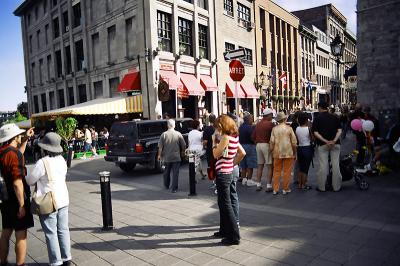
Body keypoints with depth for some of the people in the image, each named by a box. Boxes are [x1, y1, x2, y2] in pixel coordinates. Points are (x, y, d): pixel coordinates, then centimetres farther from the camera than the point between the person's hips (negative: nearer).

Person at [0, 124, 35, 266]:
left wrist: (26, 139, 24)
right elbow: (17, 183, -23)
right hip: (16, 200, -9)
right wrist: (22, 204, -19)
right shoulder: (12, 154, -21)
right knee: (21, 235, 3)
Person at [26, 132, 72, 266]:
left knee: (51, 233, 6)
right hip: (63, 200, 6)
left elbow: (29, 181, -9)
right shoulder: (62, 160, 1)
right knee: (63, 230, 15)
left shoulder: (43, 162, -19)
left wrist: (39, 181, 12)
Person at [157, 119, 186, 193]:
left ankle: (166, 185, 35)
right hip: (176, 157, -1)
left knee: (166, 172, 19)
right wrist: (182, 152, 17)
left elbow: (160, 147, -6)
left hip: (166, 157, 1)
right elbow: (183, 146, -2)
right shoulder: (178, 134, -7)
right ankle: (174, 188, 3)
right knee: (175, 173, 4)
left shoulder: (164, 134, -8)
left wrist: (159, 155, 8)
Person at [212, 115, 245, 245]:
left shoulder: (226, 137, -18)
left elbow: (216, 154, -14)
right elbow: (242, 153, 15)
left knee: (226, 205, -1)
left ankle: (234, 236, 6)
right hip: (229, 172, 9)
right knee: (223, 203, 20)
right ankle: (224, 230, 33)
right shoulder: (234, 137, 8)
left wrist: (214, 141, 0)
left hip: (223, 173, -9)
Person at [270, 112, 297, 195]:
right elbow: (294, 142, -4)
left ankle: (275, 189, 14)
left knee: (277, 171, 10)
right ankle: (286, 189, 13)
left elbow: (272, 142, -1)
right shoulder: (289, 128, -6)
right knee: (287, 172, 7)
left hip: (277, 153, 2)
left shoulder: (274, 129, -1)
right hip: (288, 153, -2)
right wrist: (294, 152, 7)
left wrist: (272, 151, 9)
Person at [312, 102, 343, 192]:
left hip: (322, 145, -2)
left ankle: (321, 187, 9)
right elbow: (339, 130, -2)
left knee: (323, 166, 2)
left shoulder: (317, 119, -2)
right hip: (335, 144, 2)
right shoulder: (335, 117, 6)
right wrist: (334, 140, -12)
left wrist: (325, 141, -14)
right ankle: (336, 186, 14)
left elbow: (315, 133, -10)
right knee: (335, 165, 7)